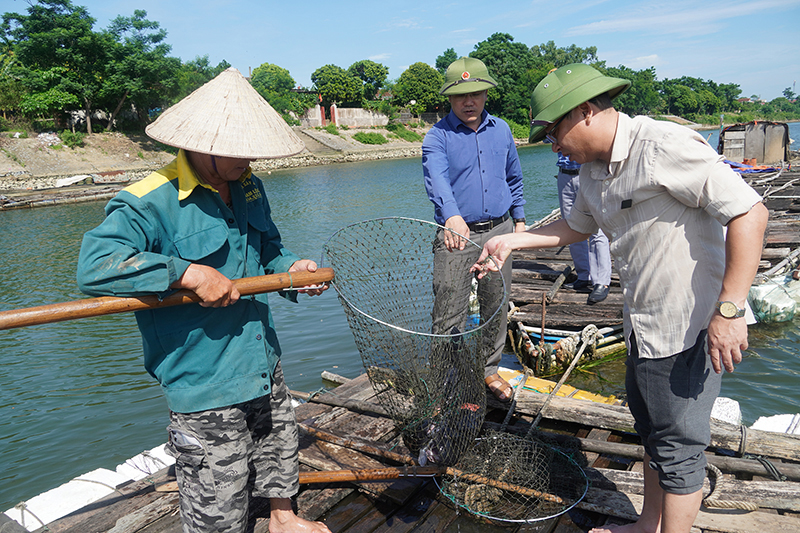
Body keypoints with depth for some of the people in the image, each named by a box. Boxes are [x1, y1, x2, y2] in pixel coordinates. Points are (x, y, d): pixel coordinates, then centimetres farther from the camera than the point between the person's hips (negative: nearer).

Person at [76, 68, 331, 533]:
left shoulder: (249, 187, 6)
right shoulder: (149, 202, -20)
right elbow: (95, 264, -31)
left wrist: (289, 268, -2)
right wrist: (189, 273, -34)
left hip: (264, 365, 8)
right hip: (203, 386, -8)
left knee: (280, 450, 29)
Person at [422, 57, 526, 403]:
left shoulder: (501, 129, 9)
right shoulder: (438, 136, -7)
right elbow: (437, 179, -27)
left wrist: (519, 218, 18)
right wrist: (452, 217, -45)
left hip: (498, 231, 5)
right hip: (456, 234, -4)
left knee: (496, 306, 15)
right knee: (449, 315, -3)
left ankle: (489, 370, 32)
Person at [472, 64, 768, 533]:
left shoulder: (666, 146, -21)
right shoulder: (593, 169, 8)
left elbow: (750, 212, -23)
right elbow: (578, 227, 25)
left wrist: (729, 309, -27)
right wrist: (513, 241, 19)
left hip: (690, 327, -9)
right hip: (644, 326, 9)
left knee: (678, 446, 4)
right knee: (652, 428, 23)